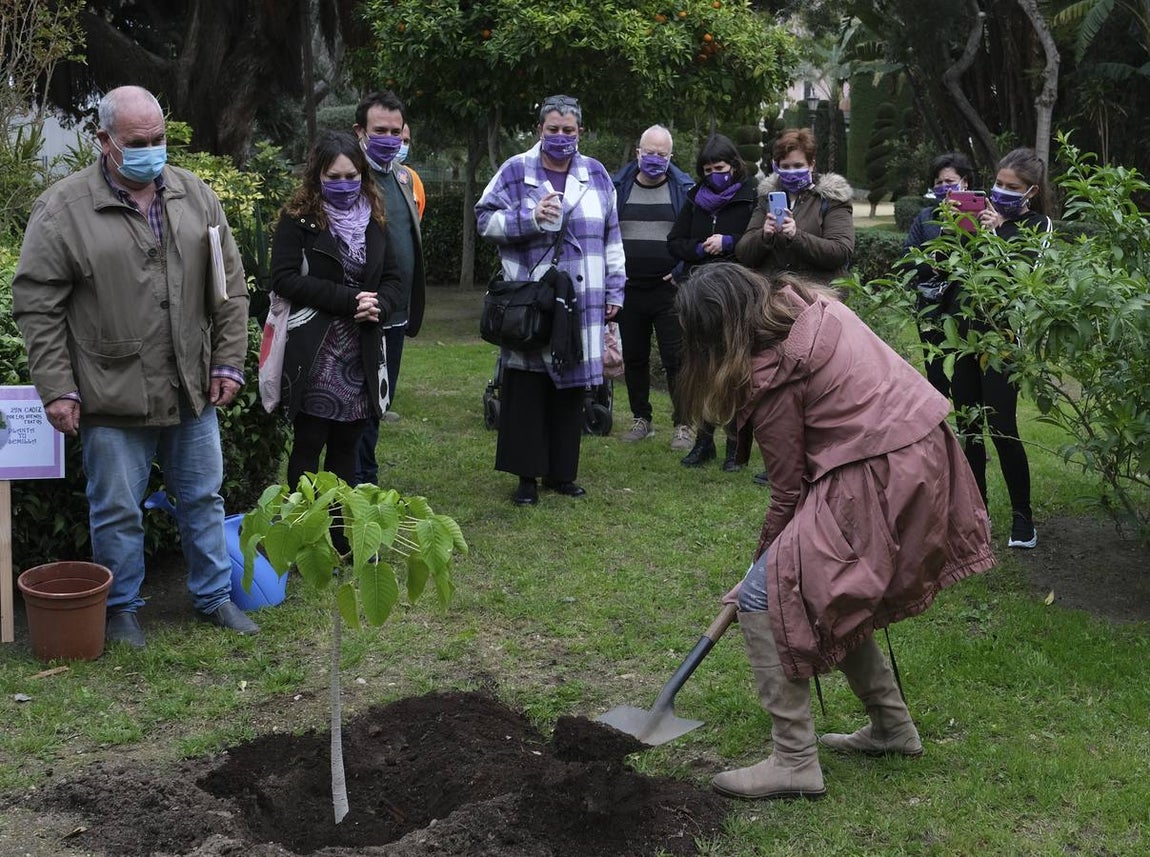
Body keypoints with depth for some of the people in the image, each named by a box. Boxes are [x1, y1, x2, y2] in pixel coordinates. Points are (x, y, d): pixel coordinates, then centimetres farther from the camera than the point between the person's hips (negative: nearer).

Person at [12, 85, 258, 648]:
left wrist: (229, 363, 3)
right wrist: (57, 389, -11)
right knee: (118, 510, 8)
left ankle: (214, 596, 32)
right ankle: (121, 608, 27)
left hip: (192, 392, 4)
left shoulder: (195, 197, 4)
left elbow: (230, 289, 8)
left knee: (204, 499, 15)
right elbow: (36, 306, -7)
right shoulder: (63, 209, -8)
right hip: (113, 398, -4)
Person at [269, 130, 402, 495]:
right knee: (309, 444, -1)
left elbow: (393, 280, 14)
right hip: (313, 353, -5)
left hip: (361, 353, 5)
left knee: (346, 445, 10)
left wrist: (377, 305, -9)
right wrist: (347, 299, -17)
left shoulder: (374, 220, 14)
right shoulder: (299, 218, -2)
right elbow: (284, 278, -12)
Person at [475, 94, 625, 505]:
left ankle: (562, 472, 18)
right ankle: (527, 475, 8)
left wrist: (614, 289, 11)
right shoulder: (516, 171, 2)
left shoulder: (595, 174, 12)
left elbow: (611, 237, 15)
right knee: (527, 390, -1)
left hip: (582, 302, 3)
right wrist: (530, 218, -14)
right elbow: (485, 219, 0)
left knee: (570, 388, 7)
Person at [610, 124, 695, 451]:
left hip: (669, 290, -3)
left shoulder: (685, 188, 1)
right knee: (634, 358, 11)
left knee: (675, 359, -4)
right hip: (628, 290, 3)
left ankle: (683, 425, 3)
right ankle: (642, 420, 24)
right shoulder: (617, 188, 7)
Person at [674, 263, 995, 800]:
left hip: (878, 481, -9)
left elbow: (789, 491, -6)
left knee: (764, 601, -4)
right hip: (927, 455, 9)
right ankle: (891, 726, 34)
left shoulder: (771, 374, -14)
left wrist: (760, 567, 9)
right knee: (831, 597, 23)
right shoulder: (814, 306, 9)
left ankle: (794, 763, -1)